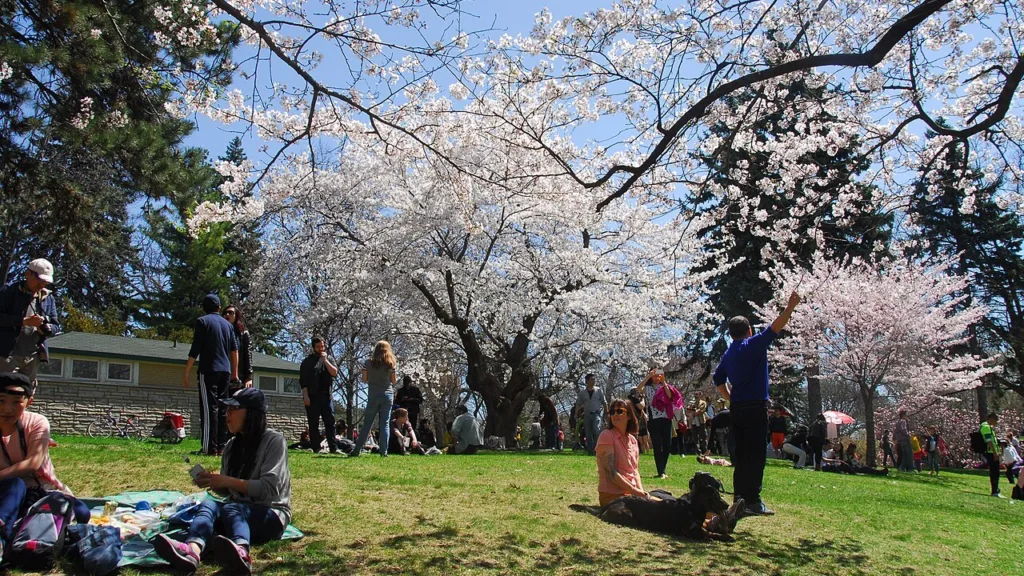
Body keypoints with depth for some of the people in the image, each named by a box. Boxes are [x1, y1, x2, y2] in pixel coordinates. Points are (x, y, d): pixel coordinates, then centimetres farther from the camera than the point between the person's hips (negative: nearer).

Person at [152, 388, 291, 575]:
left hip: (270, 514, -6)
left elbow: (270, 489, -16)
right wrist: (212, 483, -6)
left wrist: (227, 481, -18)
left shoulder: (274, 441, -7)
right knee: (208, 505, -25)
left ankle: (241, 553, -71)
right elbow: (226, 492, 16)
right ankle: (192, 551, -59)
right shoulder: (232, 445, 12)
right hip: (237, 510, 6)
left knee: (231, 509, -36)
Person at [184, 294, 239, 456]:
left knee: (209, 408, -8)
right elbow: (234, 350, 17)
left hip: (208, 370, -5)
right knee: (222, 409, 8)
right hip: (225, 372, 5)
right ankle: (221, 447, 6)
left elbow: (195, 349, -7)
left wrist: (186, 372, -4)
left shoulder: (202, 321, 0)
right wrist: (235, 373, 24)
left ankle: (210, 448, -13)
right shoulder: (228, 324, 16)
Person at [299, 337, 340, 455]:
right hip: (312, 396, -3)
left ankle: (333, 447, 2)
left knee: (330, 422, 0)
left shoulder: (328, 360, 15)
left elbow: (334, 373, -1)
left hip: (326, 396, 3)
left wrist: (325, 360, -9)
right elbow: (303, 380, -1)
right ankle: (317, 448, 3)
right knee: (313, 424, 0)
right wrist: (305, 396, -11)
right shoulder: (307, 361, 5)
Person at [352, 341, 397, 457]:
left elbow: (364, 379, 1)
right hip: (387, 395, 0)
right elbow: (394, 381, 4)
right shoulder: (391, 363, 1)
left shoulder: (369, 362, 0)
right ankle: (383, 451, -5)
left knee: (367, 424, 5)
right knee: (385, 424, 1)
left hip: (373, 396, 0)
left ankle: (357, 450, 3)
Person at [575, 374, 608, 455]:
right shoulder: (582, 393, 8)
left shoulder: (599, 390, 5)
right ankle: (590, 450, 10)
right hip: (587, 414, 2)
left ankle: (597, 447, -11)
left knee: (596, 430, -22)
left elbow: (604, 402, 7)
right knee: (588, 434, 2)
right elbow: (578, 404, 10)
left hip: (596, 413, -2)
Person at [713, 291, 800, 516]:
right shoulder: (754, 345, -6)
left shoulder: (728, 353, 14)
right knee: (756, 455, -6)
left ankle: (740, 497, 13)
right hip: (755, 407, -7)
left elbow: (718, 380, 18)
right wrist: (790, 307, -10)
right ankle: (753, 500, -8)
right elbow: (775, 328, -12)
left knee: (741, 454, 11)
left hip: (736, 408, 7)